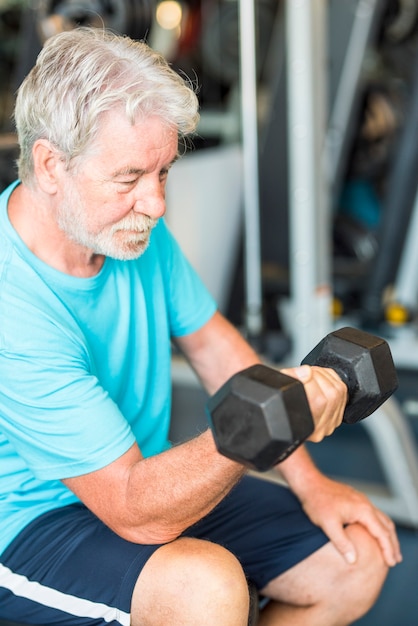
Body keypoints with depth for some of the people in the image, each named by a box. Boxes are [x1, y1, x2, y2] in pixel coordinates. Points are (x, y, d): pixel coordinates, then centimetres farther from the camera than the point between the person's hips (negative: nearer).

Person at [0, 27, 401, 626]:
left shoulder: (132, 225, -9)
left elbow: (212, 341, 4)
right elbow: (137, 513, -29)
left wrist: (310, 482, 0)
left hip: (143, 476, 7)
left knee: (357, 562, 0)